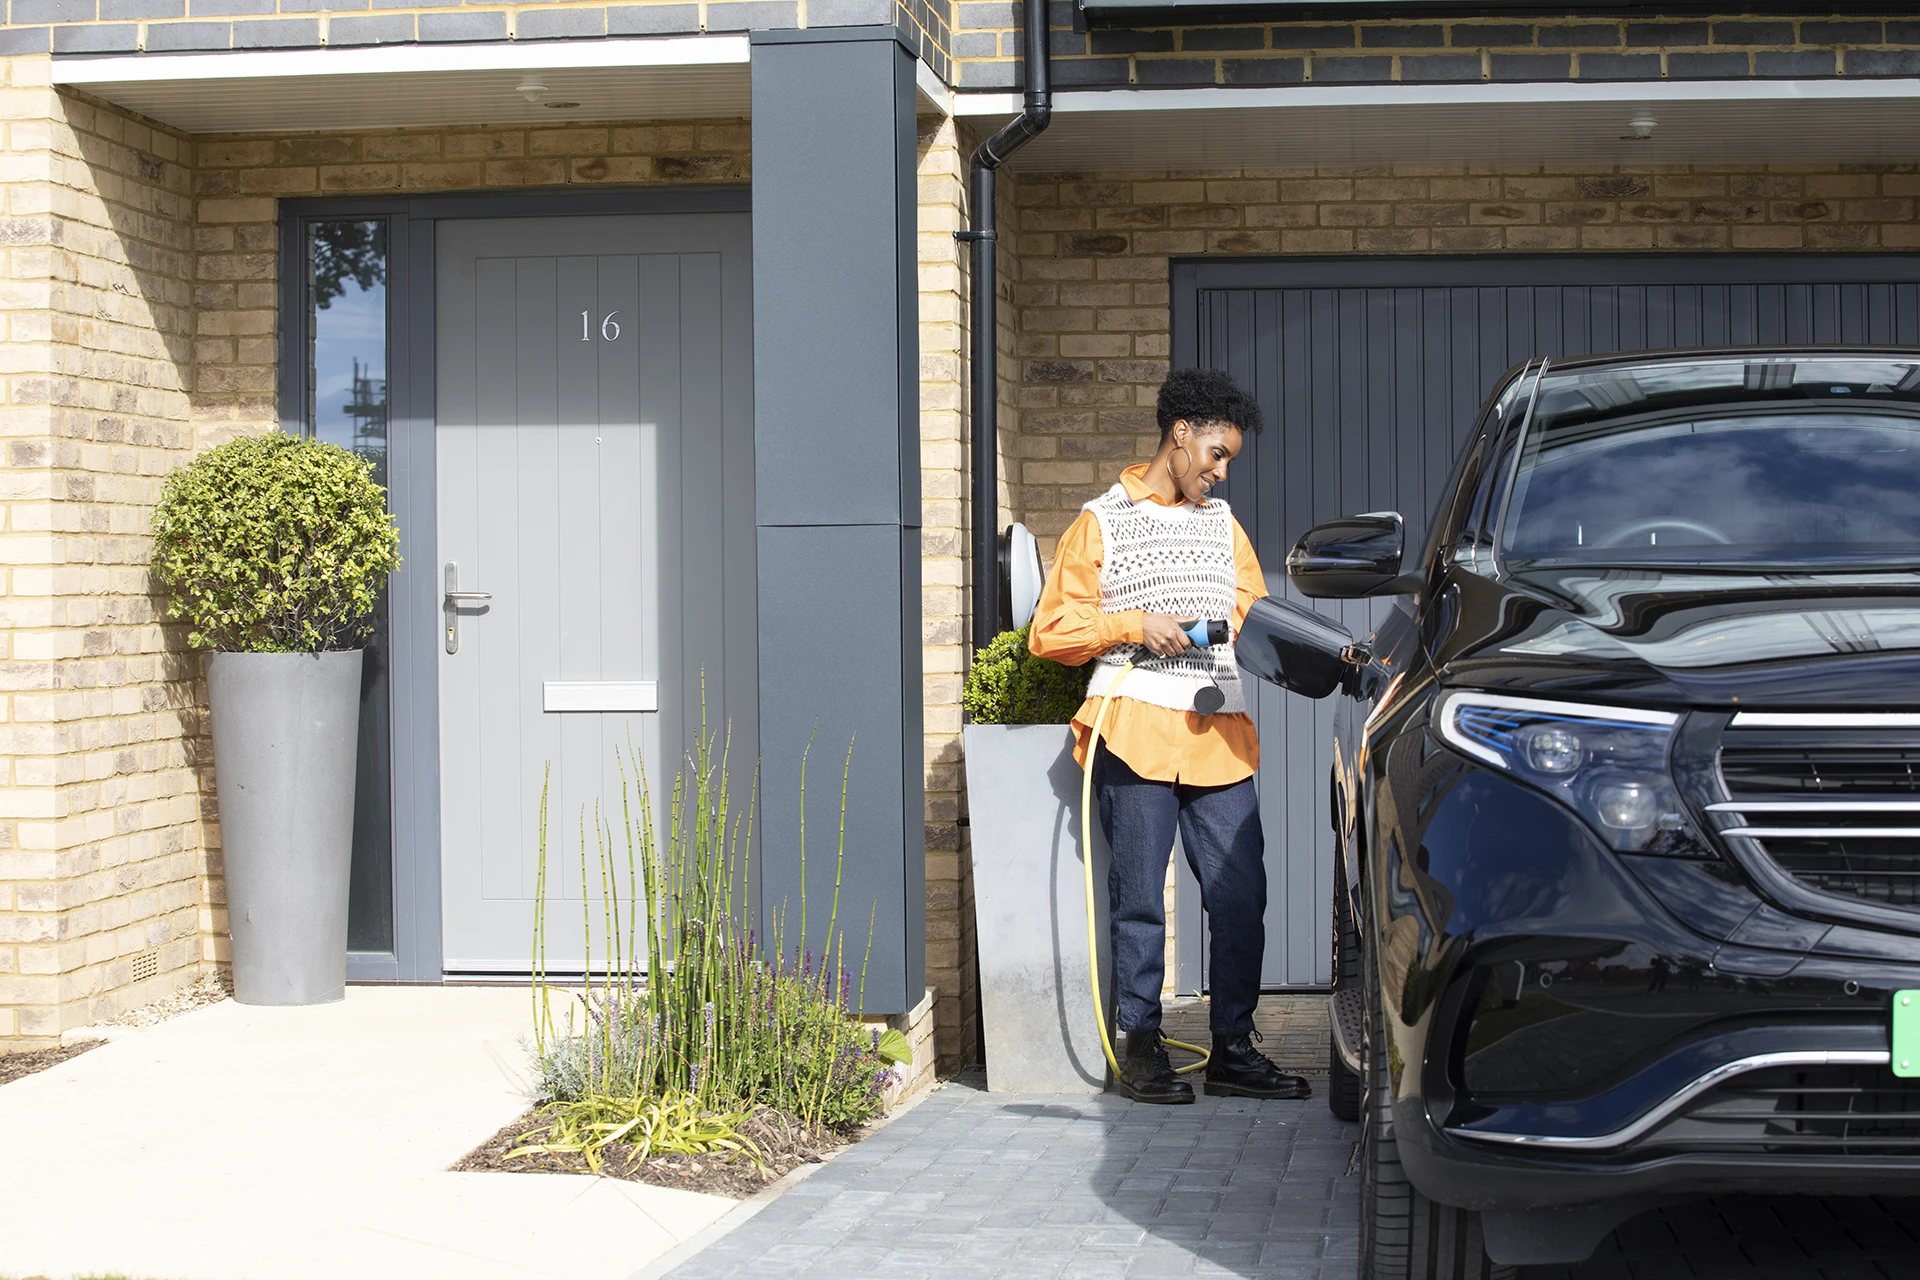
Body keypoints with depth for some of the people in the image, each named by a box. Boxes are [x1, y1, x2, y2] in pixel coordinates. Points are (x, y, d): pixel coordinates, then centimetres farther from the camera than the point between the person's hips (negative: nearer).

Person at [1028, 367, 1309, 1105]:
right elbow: (1050, 631, 3)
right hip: (1136, 733, -5)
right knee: (1140, 899, -2)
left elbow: (1254, 615, 24)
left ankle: (1232, 1049, 7)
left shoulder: (1224, 524, 22)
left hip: (1219, 737, 5)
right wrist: (1135, 626, -10)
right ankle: (1142, 1050, 6)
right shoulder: (1101, 523, 7)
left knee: (1240, 893, 0)